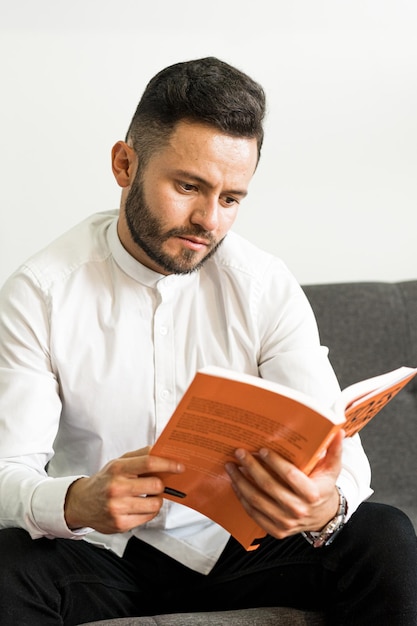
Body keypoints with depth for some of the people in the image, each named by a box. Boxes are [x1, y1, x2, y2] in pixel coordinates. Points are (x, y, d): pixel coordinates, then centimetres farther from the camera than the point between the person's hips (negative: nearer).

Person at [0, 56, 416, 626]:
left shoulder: (267, 287, -5)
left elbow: (335, 443, -11)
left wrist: (326, 505, -37)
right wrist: (77, 503, -39)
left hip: (232, 540, 2)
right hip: (96, 552, -1)